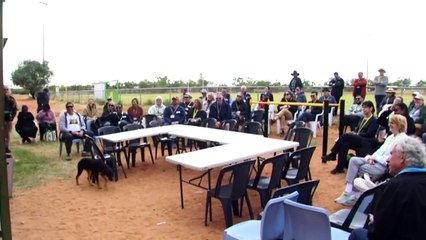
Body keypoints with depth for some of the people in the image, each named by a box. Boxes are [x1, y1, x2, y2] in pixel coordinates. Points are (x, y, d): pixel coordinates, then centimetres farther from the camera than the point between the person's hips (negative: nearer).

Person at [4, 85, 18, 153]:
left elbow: (15, 108, 5)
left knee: (7, 134, 10)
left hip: (8, 118, 2)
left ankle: (6, 147, 18)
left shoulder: (11, 99, 2)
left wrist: (12, 116, -4)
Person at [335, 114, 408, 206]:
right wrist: (372, 157, -4)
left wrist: (376, 158, -15)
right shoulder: (391, 136, 19)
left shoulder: (403, 138, -9)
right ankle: (348, 190, -18)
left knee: (358, 169, -21)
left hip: (386, 165, -8)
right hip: (376, 160, 8)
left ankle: (352, 194, -4)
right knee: (354, 160, -14)